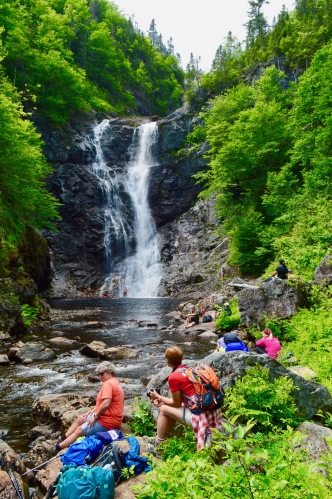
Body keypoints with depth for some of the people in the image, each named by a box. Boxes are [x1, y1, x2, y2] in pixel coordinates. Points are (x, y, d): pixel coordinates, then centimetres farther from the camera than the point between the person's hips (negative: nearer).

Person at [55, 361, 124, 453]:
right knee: (80, 419, 18)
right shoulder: (116, 383, 13)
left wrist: (95, 416, -16)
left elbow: (106, 404, -29)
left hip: (107, 421, -10)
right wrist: (94, 410, 9)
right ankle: (63, 438, 19)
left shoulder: (108, 383, -19)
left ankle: (58, 448, 3)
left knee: (79, 430, -4)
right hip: (109, 417, 10)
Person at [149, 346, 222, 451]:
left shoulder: (173, 377, -10)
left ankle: (157, 446, 17)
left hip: (199, 415, -8)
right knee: (172, 409, 23)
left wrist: (158, 397, 14)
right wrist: (162, 399, 25)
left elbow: (176, 403, 1)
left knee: (163, 409, 10)